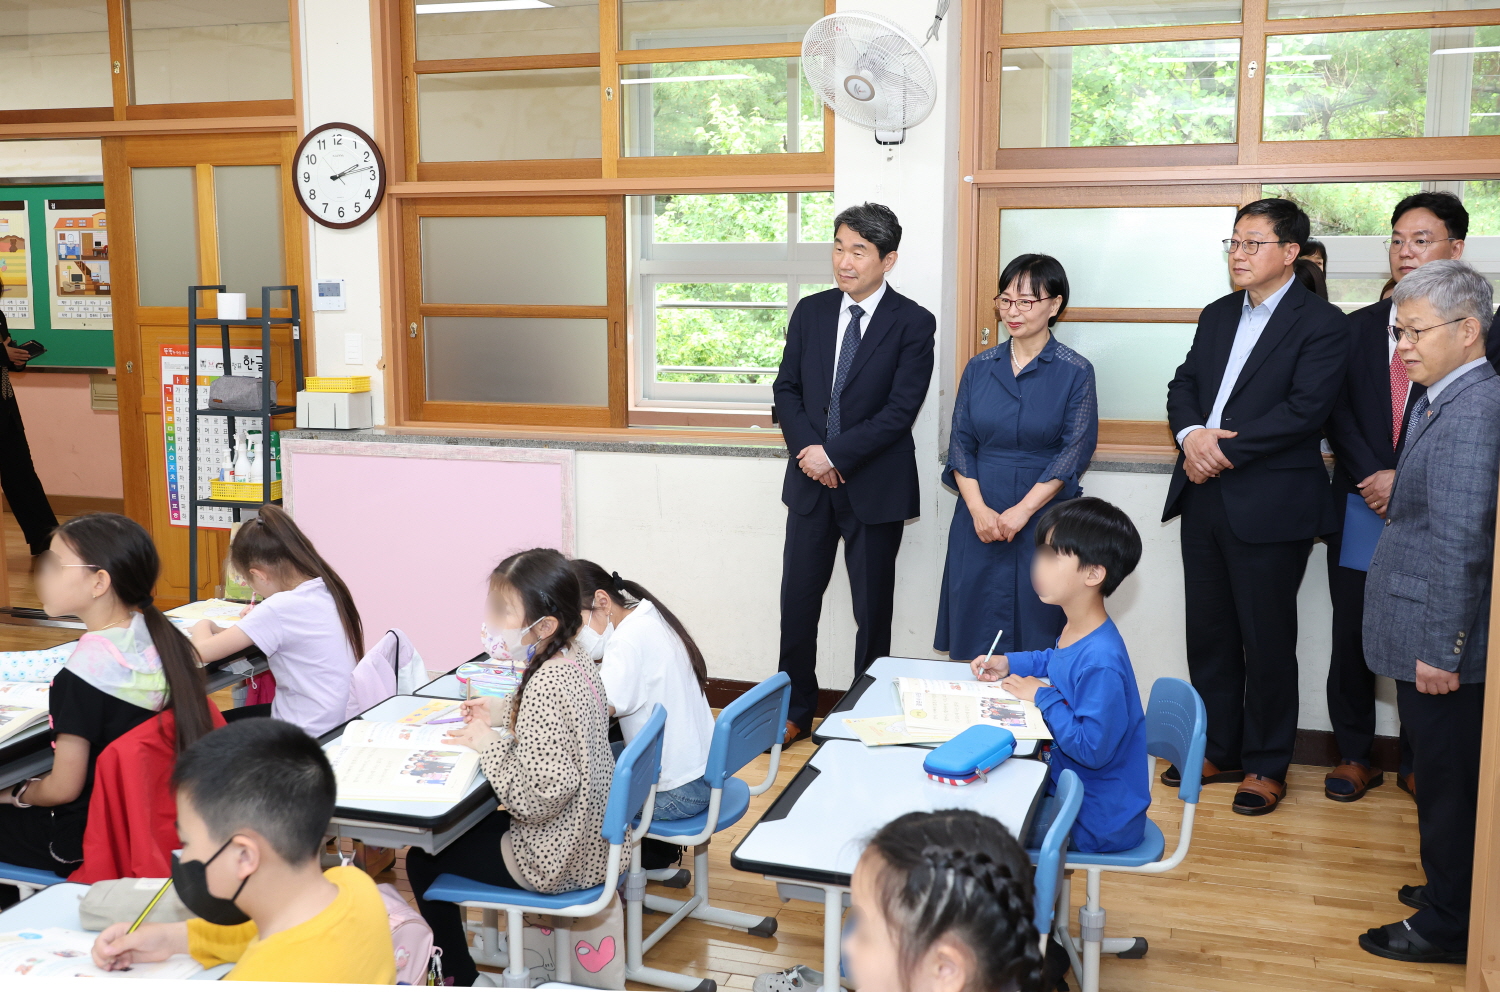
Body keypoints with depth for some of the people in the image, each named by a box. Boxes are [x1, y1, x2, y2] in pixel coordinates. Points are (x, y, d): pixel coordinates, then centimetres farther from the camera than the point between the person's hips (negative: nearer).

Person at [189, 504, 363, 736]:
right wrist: (261, 620, 7)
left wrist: (203, 626, 0)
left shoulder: (280, 608, -23)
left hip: (304, 735, -8)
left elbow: (203, 650, -21)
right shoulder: (328, 589, 0)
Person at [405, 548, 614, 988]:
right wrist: (502, 716, 4)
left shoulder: (546, 686, -30)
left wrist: (490, 743, -20)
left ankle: (460, 976, 24)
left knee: (423, 859, 7)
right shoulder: (574, 658, -2)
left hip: (557, 859, -9)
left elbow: (537, 798, -30)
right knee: (469, 824, 28)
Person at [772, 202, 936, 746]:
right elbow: (787, 389, 7)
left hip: (876, 487, -4)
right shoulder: (810, 312, 6)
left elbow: (900, 410, -14)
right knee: (798, 600, 9)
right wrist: (806, 448, -9)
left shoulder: (913, 324, -8)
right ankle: (795, 711, 24)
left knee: (873, 611, 8)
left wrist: (836, 453, -17)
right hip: (811, 479, 4)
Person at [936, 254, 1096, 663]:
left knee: (1034, 637, 0)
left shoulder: (1075, 372, -2)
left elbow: (1076, 450, -7)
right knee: (973, 638, 4)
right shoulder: (979, 368, 8)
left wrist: (1022, 510, -15)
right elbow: (960, 442, 6)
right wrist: (979, 509, -8)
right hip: (978, 522, 3)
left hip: (1042, 522, -3)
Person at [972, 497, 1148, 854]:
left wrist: (1044, 697, -19)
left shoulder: (1100, 661, -30)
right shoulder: (1076, 632, -1)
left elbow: (1092, 749, -30)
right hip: (1072, 788, 9)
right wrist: (1009, 663, 7)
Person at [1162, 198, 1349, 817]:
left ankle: (1266, 765, 19)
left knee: (1267, 641, 4)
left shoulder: (1322, 324, -7)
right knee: (1208, 633, 13)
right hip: (1203, 499, 7)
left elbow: (1305, 410, -17)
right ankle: (1218, 752, 27)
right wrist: (1191, 434, -10)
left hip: (1270, 506, -7)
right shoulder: (1217, 315, 15)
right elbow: (1184, 385, 11)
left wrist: (1225, 451, -18)